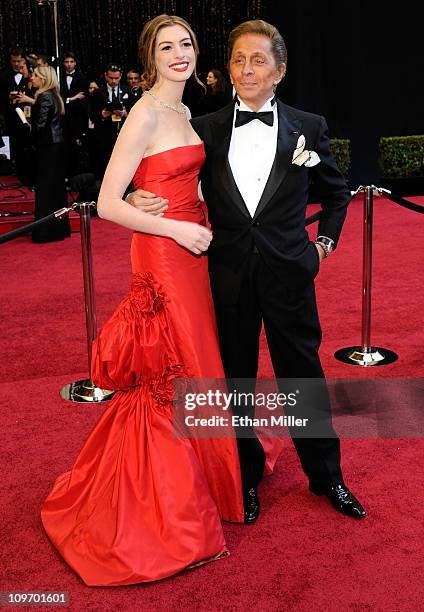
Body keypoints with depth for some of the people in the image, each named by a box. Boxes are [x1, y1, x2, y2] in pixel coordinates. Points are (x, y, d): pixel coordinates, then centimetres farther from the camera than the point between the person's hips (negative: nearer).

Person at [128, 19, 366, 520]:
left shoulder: (308, 128, 1)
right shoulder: (205, 130, 1)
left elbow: (337, 193, 16)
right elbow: (170, 187, 5)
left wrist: (325, 242, 8)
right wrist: (136, 200, -15)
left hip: (289, 275, 0)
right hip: (228, 277, 1)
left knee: (303, 375, 10)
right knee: (235, 379, 12)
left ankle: (326, 476, 31)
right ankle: (246, 476, 33)